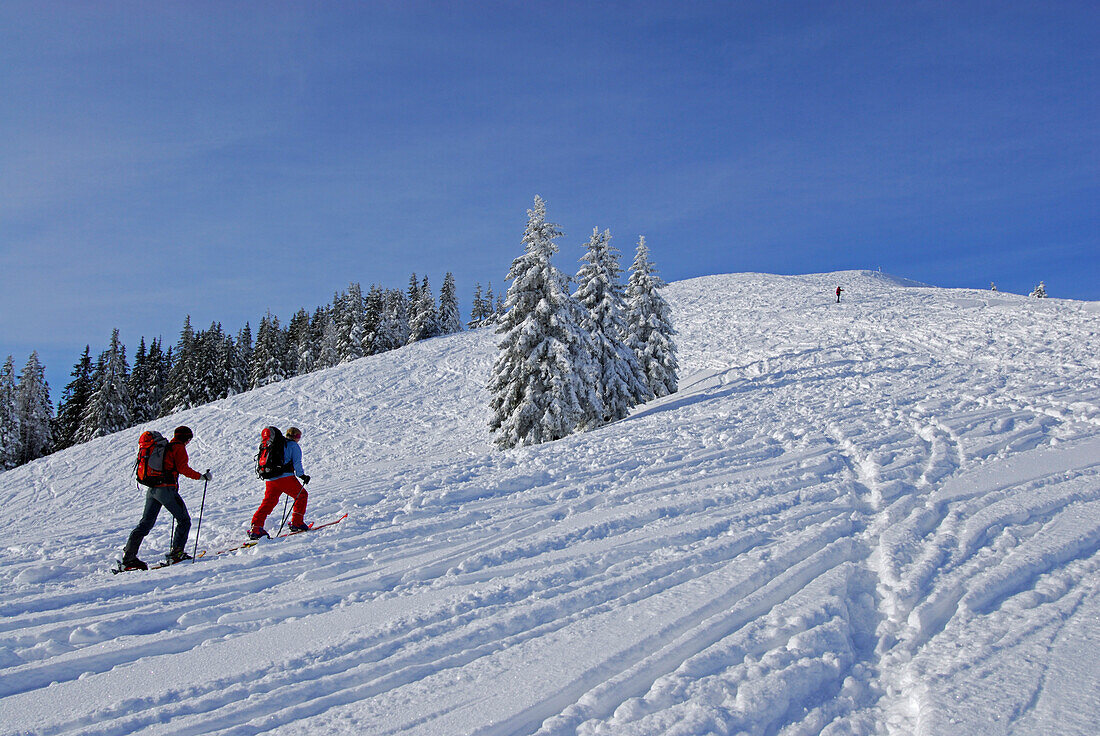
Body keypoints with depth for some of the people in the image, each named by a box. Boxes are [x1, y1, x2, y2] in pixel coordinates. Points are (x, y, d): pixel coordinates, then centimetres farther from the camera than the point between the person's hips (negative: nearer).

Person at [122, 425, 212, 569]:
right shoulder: (178, 447, -3)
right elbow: (182, 467, -11)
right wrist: (201, 476, -5)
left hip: (152, 489, 8)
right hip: (166, 488, -8)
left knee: (146, 523, 11)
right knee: (184, 520, 2)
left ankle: (128, 556, 7)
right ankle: (177, 553, -6)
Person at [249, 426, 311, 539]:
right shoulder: (294, 446, 2)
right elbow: (297, 463, -8)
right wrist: (302, 475, 1)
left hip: (270, 479, 6)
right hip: (286, 477, -6)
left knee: (268, 503, 12)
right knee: (302, 495, 10)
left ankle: (256, 527, 0)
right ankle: (296, 522, 5)